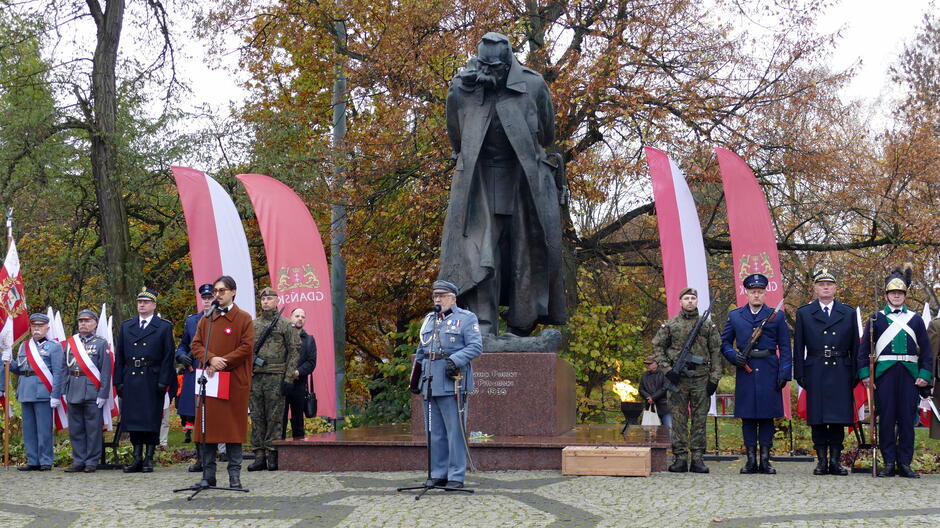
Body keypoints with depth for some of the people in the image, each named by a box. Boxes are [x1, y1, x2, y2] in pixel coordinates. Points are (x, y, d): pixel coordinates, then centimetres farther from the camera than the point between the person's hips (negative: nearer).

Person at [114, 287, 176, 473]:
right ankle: (137, 459, 11)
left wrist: (163, 381, -10)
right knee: (133, 419, 5)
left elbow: (168, 355, -2)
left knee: (152, 420, -1)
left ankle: (149, 459, 5)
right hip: (131, 380, 3)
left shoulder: (164, 327, 3)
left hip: (152, 380, -3)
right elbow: (119, 355, 12)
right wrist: (119, 381, 4)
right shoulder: (126, 326, 14)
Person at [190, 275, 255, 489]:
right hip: (208, 380, 3)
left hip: (235, 381, -3)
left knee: (233, 426, -1)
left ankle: (234, 475, 4)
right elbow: (196, 345, 8)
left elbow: (247, 347, -6)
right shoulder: (206, 319, 14)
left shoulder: (243, 319, 2)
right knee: (207, 425, 2)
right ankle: (208, 474, 7)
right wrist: (211, 359, -12)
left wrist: (222, 362, -14)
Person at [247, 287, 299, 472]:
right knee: (257, 417, 4)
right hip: (255, 377, 4)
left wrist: (288, 378, -9)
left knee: (274, 417, -3)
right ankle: (259, 455, 6)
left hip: (276, 378, -4)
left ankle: (272, 455, 1)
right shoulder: (252, 325, 14)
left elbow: (294, 352, -2)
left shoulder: (286, 325, 1)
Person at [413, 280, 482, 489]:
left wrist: (455, 360, -21)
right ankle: (438, 474, 15)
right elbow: (421, 350, 25)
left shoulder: (467, 318, 0)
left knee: (455, 430, -6)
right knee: (435, 432, 9)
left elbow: (476, 346, -9)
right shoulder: (429, 320, 20)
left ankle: (456, 476, -2)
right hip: (430, 383, 6)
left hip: (452, 384, -6)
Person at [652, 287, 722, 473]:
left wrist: (714, 379, -1)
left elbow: (716, 352, 7)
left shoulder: (708, 325, 8)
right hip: (677, 378, 0)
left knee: (700, 419, 2)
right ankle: (680, 458, 3)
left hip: (701, 378, 0)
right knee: (678, 419, 0)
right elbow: (657, 347, 6)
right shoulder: (670, 324, 6)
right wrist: (667, 370, -5)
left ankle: (698, 458, 5)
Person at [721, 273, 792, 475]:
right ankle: (751, 460, 7)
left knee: (767, 416, 0)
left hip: (769, 371, -1)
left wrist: (784, 373, -3)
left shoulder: (776, 316, 7)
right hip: (745, 371, 1)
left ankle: (765, 460, 5)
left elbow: (785, 348, 6)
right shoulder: (734, 316, 11)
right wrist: (733, 355, -6)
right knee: (747, 416, 2)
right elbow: (725, 342, 15)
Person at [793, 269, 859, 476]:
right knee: (817, 419, 0)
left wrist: (855, 374, 3)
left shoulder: (849, 313, 11)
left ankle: (835, 461, 6)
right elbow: (798, 347, 6)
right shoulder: (804, 313, 8)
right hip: (815, 372, -1)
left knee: (839, 418, 0)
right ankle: (822, 461, 6)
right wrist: (799, 373, -1)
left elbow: (855, 346, 9)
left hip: (841, 372, 1)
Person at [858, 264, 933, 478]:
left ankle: (905, 463, 6)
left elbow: (926, 350, 10)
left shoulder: (915, 320, 12)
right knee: (886, 418, -1)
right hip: (884, 374, -1)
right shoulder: (876, 319, 7)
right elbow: (864, 348, 5)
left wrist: (925, 376, 0)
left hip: (910, 375, 1)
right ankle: (889, 463, 4)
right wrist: (864, 374, -4)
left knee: (907, 418, 1)